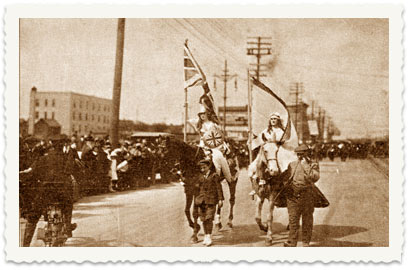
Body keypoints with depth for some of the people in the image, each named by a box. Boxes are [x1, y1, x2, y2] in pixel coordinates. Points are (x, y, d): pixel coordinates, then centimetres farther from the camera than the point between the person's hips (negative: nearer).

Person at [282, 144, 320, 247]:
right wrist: (288, 186, 2)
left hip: (307, 195, -2)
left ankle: (306, 242, 14)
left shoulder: (313, 165, 2)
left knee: (307, 220, 5)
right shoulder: (292, 164, 13)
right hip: (293, 195, 2)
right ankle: (292, 242, 4)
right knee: (293, 219, 0)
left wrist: (306, 166, -15)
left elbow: (315, 177, -15)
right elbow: (285, 178, 21)